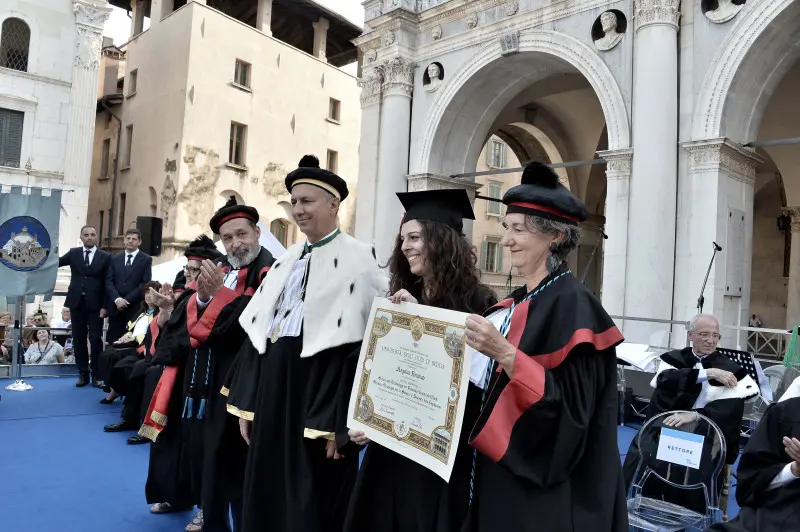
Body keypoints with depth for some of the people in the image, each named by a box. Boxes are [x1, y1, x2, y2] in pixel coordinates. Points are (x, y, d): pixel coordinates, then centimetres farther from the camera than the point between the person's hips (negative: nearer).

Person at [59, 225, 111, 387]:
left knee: (96, 339, 0)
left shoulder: (105, 257, 1)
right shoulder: (73, 253, 9)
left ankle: (96, 375, 9)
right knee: (78, 339, 7)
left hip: (95, 304, -2)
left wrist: (104, 306, -6)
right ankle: (83, 374, 16)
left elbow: (107, 283, -1)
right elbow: (56, 262, -4)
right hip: (77, 303, 2)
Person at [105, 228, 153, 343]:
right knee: (112, 342, 2)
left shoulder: (146, 259, 4)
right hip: (116, 307, 3)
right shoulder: (114, 259, 15)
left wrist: (127, 300, -11)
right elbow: (109, 281, 6)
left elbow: (145, 284, -5)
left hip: (135, 308, -3)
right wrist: (117, 299, -10)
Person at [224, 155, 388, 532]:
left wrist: (340, 425, -17)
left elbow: (361, 346, -16)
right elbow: (258, 331, 13)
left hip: (318, 393, -7)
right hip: (272, 391, 7)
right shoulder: (287, 261, 11)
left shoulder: (358, 260, -11)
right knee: (266, 495, 18)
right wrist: (247, 403, 10)